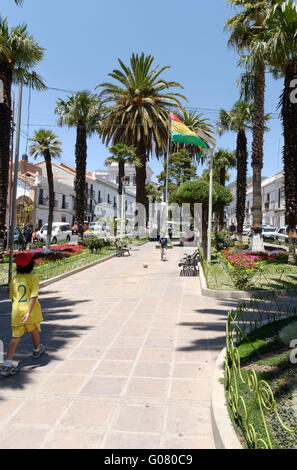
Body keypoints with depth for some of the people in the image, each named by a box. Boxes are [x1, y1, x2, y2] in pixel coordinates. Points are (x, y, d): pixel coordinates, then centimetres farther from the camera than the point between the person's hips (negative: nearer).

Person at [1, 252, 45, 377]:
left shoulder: (14, 278, 5)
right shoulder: (33, 278, -10)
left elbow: (12, 296, 14)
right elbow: (33, 296, -20)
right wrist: (29, 313, -22)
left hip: (16, 311, 3)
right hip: (30, 311, -3)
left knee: (16, 337, 2)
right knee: (34, 331, 24)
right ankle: (37, 350, 47)